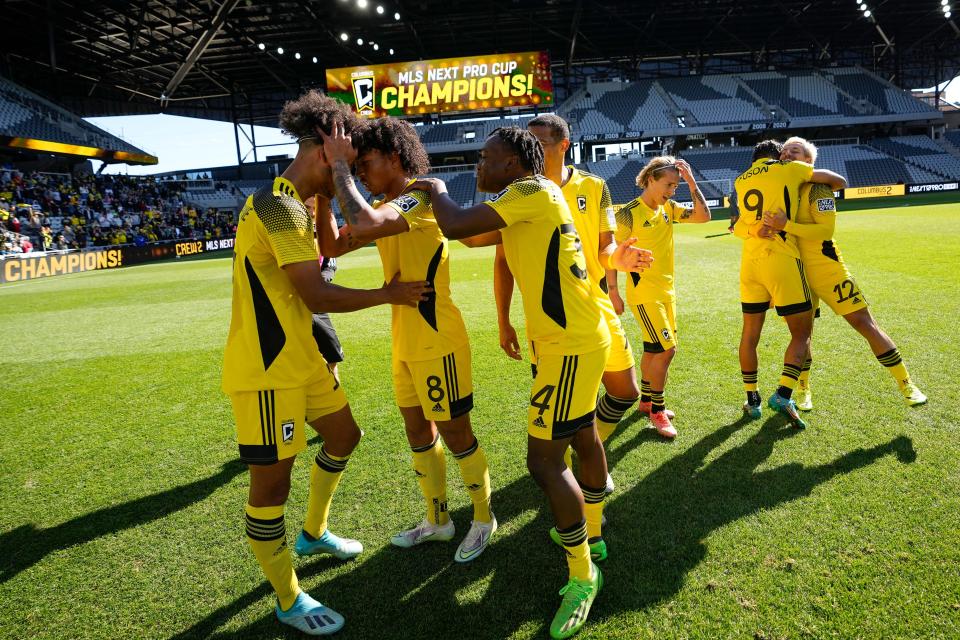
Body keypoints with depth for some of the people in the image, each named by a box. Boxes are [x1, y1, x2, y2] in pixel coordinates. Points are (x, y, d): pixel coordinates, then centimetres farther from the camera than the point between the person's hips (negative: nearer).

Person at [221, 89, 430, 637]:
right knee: (272, 483, 2)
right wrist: (388, 295, -13)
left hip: (302, 358, 11)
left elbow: (323, 258, 17)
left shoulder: (292, 205, 12)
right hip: (266, 369, -11)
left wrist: (324, 204, 8)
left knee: (344, 436, 22)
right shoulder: (281, 206, -20)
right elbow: (317, 295, -24)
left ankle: (314, 532, 44)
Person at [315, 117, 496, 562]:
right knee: (418, 432, 18)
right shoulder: (384, 208, 11)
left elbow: (363, 225, -35)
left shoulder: (421, 196, -17)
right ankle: (437, 521, 36)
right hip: (406, 342, 9)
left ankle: (483, 520, 27)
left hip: (437, 341, -9)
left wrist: (340, 165, -24)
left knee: (455, 434, 5)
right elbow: (332, 246, 8)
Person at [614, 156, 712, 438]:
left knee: (654, 350, 16)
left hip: (666, 292, 7)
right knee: (666, 349, -10)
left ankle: (646, 399, 34)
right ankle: (657, 411, 5)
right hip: (644, 294, -7)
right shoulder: (630, 213, -13)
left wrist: (691, 181, -5)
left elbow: (703, 216, 1)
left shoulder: (668, 208, 7)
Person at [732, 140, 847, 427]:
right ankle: (783, 395, -9)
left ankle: (752, 400, 18)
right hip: (781, 259, -4)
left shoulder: (740, 181, 16)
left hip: (750, 261, 5)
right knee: (801, 333, 5)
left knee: (750, 333, 12)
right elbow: (839, 181, 12)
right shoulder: (789, 169, 5)